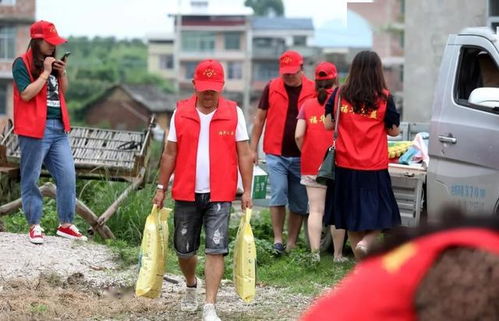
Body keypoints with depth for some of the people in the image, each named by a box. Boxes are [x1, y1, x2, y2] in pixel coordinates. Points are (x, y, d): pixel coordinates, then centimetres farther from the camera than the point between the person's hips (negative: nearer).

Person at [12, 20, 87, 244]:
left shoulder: (53, 62, 14)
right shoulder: (22, 64, -6)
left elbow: (63, 91, 21)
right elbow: (26, 94, -16)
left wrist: (62, 73, 3)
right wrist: (45, 73, -14)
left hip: (58, 127, 6)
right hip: (34, 129, -6)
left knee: (68, 175, 4)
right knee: (31, 179, 1)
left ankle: (66, 224, 12)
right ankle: (34, 226, 9)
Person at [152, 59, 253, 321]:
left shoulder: (234, 113, -1)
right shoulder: (181, 113, 2)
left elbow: (244, 154, 1)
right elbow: (170, 154, 8)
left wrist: (247, 190, -4)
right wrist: (161, 188, 5)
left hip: (219, 195, -2)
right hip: (186, 194, 2)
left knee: (216, 250, -10)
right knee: (184, 250, 12)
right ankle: (191, 286, 41)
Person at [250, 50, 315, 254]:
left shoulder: (313, 90, 1)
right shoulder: (271, 88, 2)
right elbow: (259, 119, 8)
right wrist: (253, 148, 5)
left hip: (302, 155, 1)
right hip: (276, 154, -1)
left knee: (299, 203, 5)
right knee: (278, 194, -14)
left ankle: (292, 244, 15)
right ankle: (277, 239, -3)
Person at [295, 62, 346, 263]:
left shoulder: (307, 106, 3)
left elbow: (298, 135, -4)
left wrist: (304, 152, 12)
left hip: (311, 165, 2)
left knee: (315, 210, 4)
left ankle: (315, 252, -2)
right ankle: (338, 254, 11)